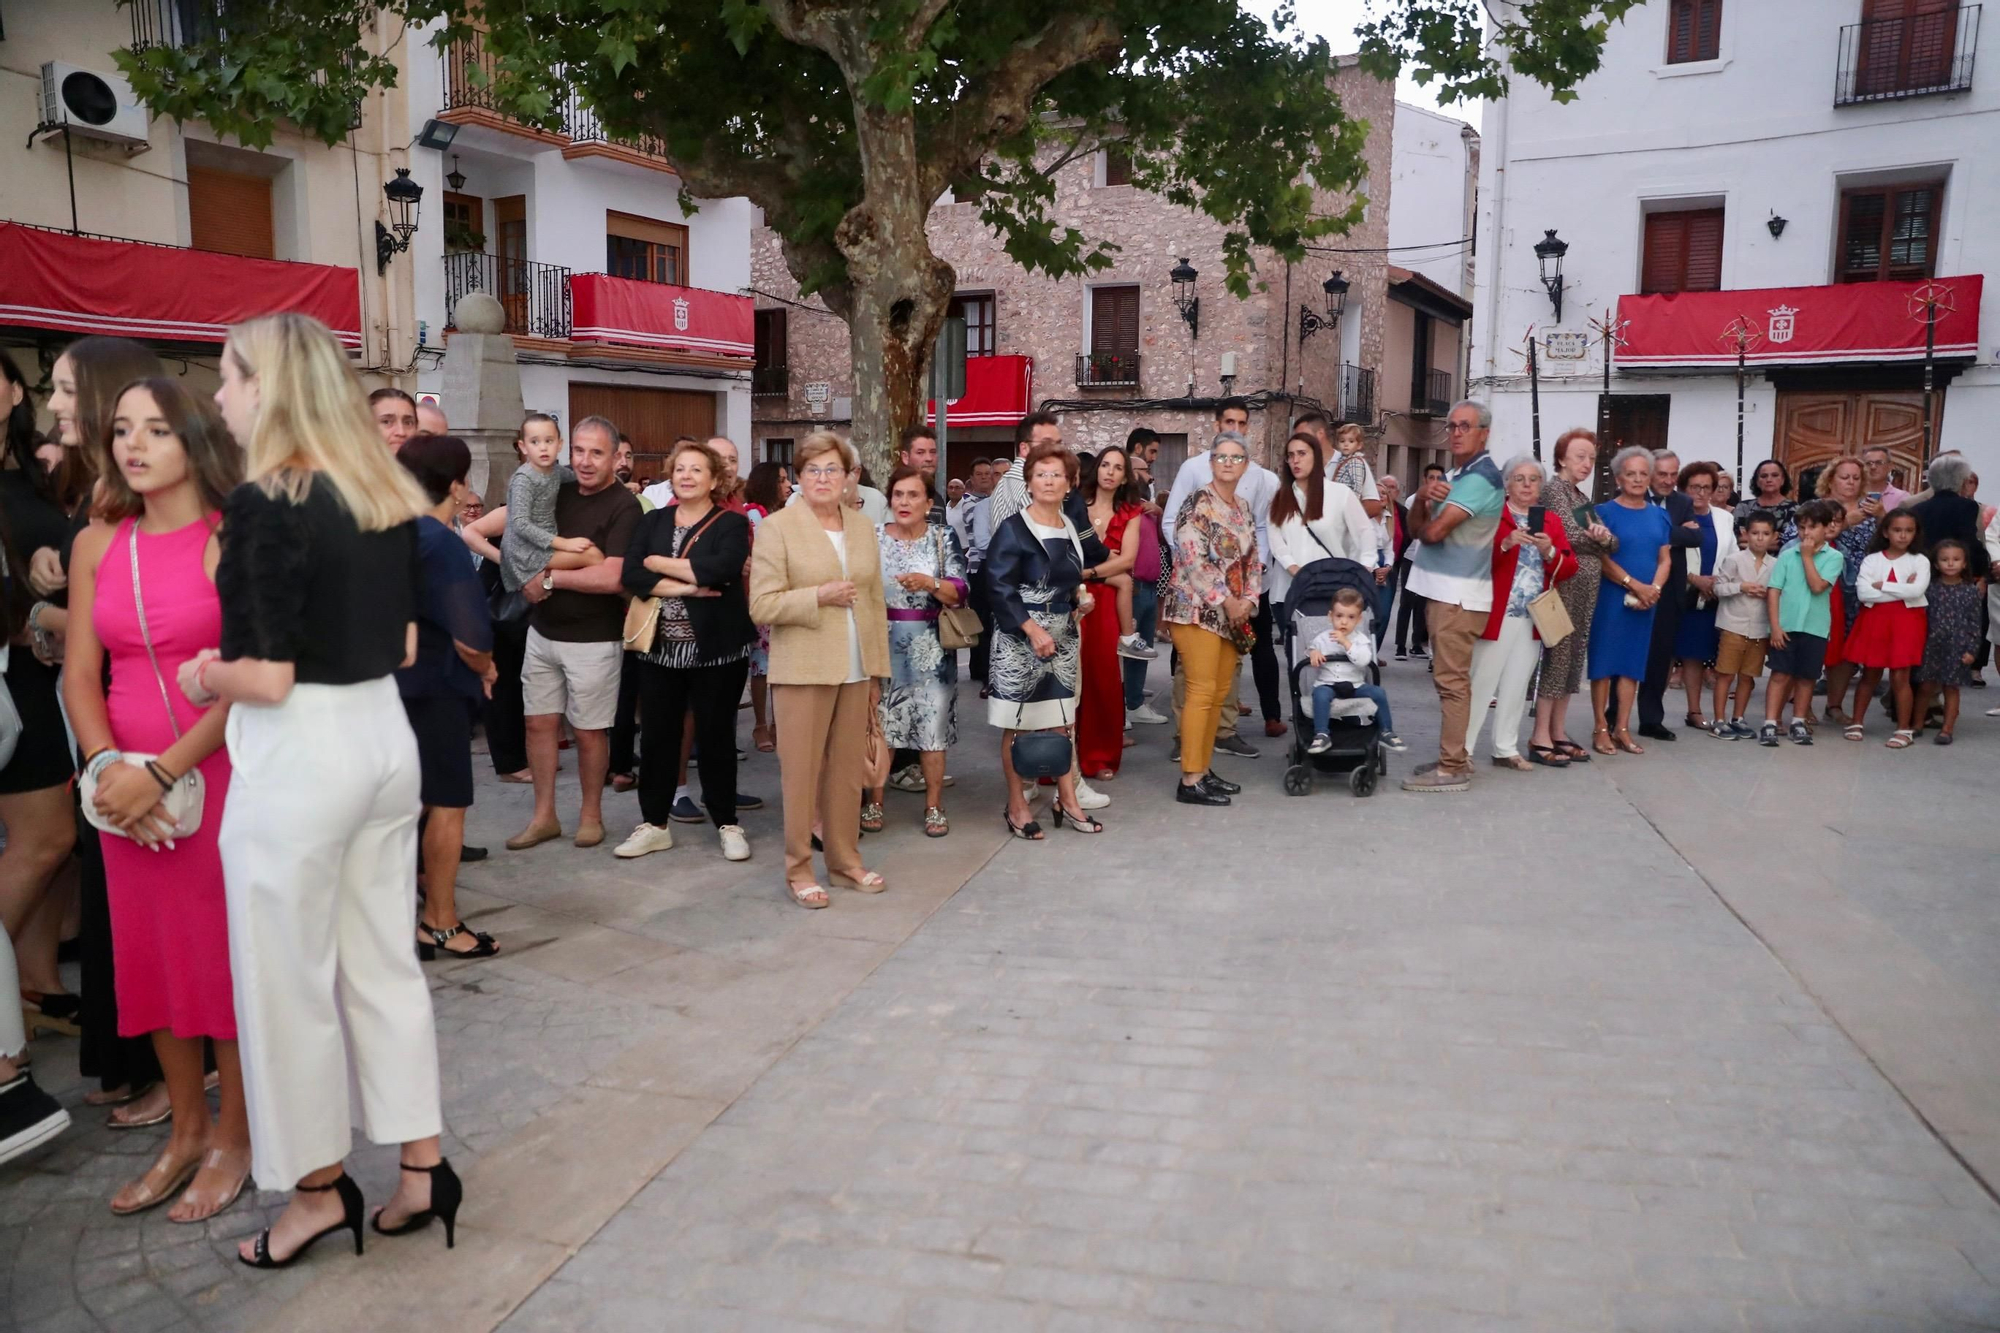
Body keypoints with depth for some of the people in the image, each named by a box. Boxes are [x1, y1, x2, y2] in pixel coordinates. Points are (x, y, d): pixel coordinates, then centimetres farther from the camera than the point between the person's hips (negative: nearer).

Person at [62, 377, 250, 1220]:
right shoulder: (96, 545, 7)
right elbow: (81, 676, 7)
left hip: (217, 772, -5)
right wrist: (107, 766, -8)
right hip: (128, 784, 5)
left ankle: (233, 1137, 22)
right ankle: (186, 1131, 30)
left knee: (224, 951, 4)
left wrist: (161, 771, -17)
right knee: (150, 954, 13)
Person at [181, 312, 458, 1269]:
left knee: (290, 979, 9)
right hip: (385, 739, 8)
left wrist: (206, 682, 2)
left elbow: (269, 677, -17)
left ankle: (320, 1187, 24)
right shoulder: (388, 496, 6)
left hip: (299, 758, -7)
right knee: (384, 962, 15)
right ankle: (422, 1168, 23)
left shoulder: (264, 503, -16)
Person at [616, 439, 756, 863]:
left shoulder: (732, 524, -3)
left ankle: (728, 824, 19)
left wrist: (659, 563, -12)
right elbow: (631, 575, -5)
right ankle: (654, 823, 21)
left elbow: (720, 569, -23)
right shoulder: (653, 522, 9)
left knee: (715, 736, 6)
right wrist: (685, 586, -18)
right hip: (659, 646, 4)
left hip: (716, 647, -3)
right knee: (656, 737, 9)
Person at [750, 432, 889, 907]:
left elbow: (876, 601, 14)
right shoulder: (777, 527, -4)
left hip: (855, 671, 4)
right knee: (802, 772, 1)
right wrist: (820, 596, -16)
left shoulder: (863, 526, 11)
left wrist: (877, 670, 12)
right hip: (803, 669, -4)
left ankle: (845, 861, 22)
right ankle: (798, 870, 13)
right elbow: (762, 606, -9)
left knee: (848, 770, 10)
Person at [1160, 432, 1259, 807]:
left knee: (1220, 693, 9)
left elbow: (1252, 560, 19)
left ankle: (1203, 769, 18)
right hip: (1197, 608, -8)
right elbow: (1193, 559, -17)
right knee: (1201, 692, -11)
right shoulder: (1197, 503, -9)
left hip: (1233, 613, 8)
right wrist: (1226, 600, -15)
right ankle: (1190, 780, -7)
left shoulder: (1245, 508, 15)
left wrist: (1248, 600, 3)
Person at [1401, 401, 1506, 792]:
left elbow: (1434, 531, -20)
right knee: (1448, 677, 14)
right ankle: (1454, 755, 22)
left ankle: (1452, 768, -8)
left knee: (1452, 679, -10)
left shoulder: (1482, 476, -13)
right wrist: (1423, 497, -9)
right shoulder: (1450, 476, 18)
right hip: (1443, 588, 10)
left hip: (1459, 592, -10)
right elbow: (1415, 526, 11)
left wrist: (1423, 523, 4)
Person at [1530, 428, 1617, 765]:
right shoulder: (1554, 488, -4)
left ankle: (1558, 732, 14)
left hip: (1586, 591, 8)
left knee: (1574, 658, 8)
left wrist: (1604, 536, -10)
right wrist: (1597, 537, 1)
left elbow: (1612, 545, 13)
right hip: (1564, 587, -8)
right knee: (1556, 656, -8)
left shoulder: (1583, 498, 20)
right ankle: (1541, 738, -6)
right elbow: (1570, 536, -17)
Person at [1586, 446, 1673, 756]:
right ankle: (1601, 728, 4)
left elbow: (1665, 559, 9)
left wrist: (1654, 589, -9)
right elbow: (1602, 558, -10)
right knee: (1604, 660, -2)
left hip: (1646, 602, 5)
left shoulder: (1660, 516, 11)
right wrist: (1635, 585, -16)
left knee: (1632, 662, 7)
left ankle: (1622, 728, 13)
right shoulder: (1606, 511, -4)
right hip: (1611, 598, -5)